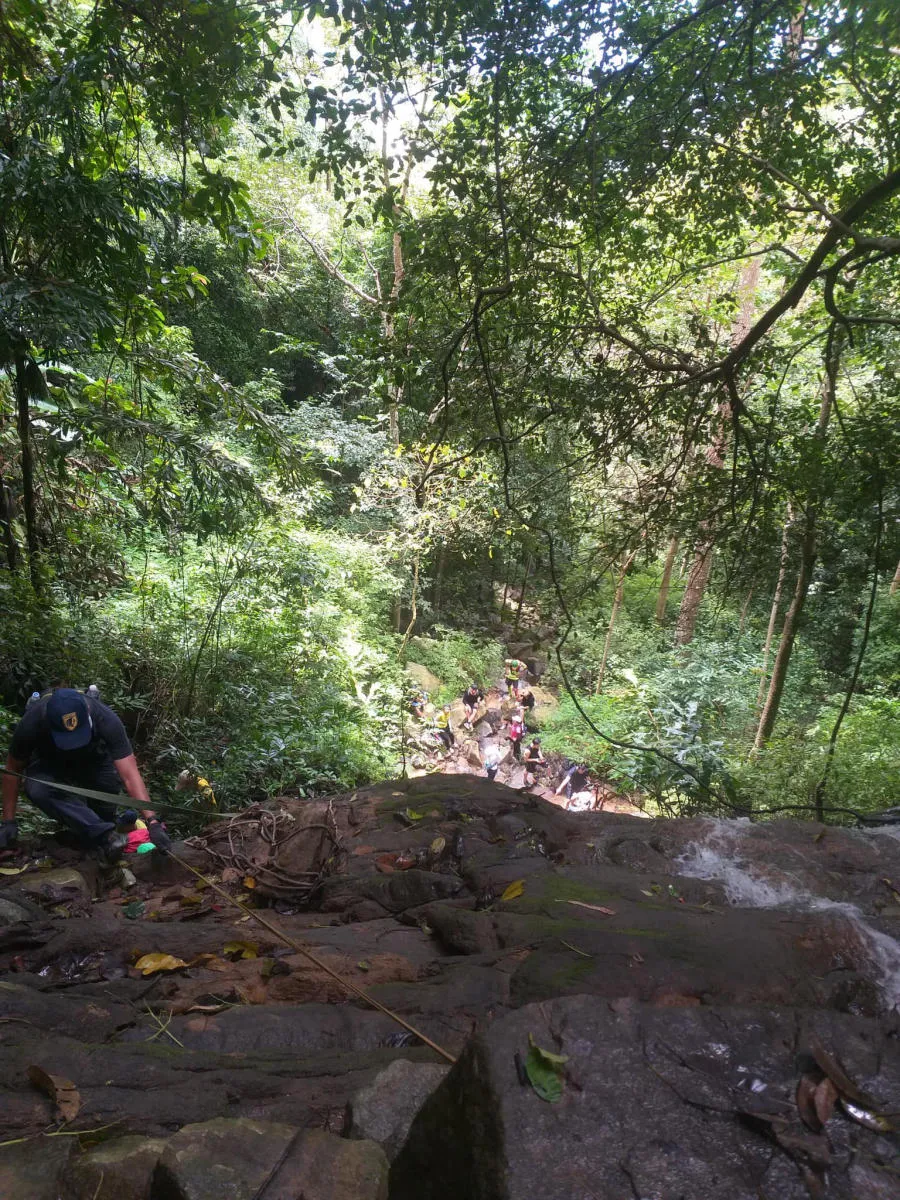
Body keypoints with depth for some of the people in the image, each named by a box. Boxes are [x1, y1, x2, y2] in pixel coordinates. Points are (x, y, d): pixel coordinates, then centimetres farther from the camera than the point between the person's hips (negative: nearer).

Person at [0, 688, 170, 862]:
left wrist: (152, 821, -47)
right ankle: (103, 835, -33)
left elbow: (130, 775, -38)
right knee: (37, 789, -32)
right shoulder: (31, 724, -34)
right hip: (50, 762, -1)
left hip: (94, 760, 2)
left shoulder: (106, 720, -36)